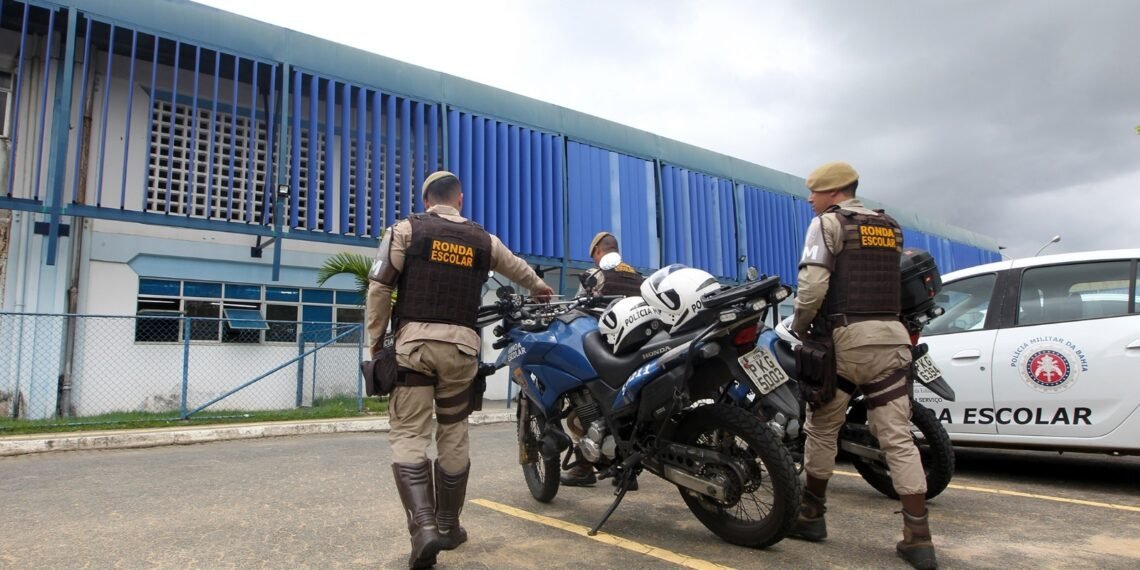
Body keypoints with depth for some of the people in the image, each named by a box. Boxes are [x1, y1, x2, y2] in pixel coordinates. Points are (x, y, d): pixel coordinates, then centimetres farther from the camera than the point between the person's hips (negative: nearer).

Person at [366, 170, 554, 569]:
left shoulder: (407, 229, 5)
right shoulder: (484, 240, 14)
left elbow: (380, 287, -2)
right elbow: (518, 268, 33)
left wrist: (376, 340, 8)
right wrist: (539, 287, 54)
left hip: (415, 341, -2)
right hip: (461, 345, 2)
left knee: (409, 436, 0)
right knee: (453, 438, 11)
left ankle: (424, 526, -13)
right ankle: (447, 526, 23)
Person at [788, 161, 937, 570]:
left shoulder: (827, 223, -2)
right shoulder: (891, 228, 18)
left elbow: (813, 285, -13)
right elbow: (887, 283, 13)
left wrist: (798, 328, 0)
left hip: (846, 337, -5)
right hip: (891, 336, 5)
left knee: (822, 429, 9)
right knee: (898, 438, 4)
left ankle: (811, 516, 22)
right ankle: (918, 537, 3)